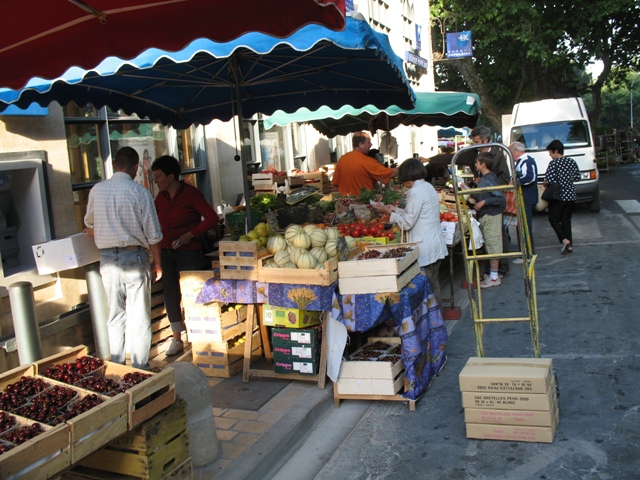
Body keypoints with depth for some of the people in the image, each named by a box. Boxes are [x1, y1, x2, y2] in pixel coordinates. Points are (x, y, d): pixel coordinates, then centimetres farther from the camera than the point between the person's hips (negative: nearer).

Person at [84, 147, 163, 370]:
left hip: (107, 259, 4)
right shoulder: (140, 192, -9)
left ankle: (116, 368, 23)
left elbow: (90, 228, 15)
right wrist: (157, 263, 4)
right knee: (139, 318, 5)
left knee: (115, 315, 15)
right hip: (135, 259, -3)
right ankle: (140, 369, 12)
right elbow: (153, 234, -8)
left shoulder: (96, 190, 2)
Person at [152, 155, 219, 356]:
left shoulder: (191, 193, -9)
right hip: (166, 252, 6)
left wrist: (190, 235, -18)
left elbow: (211, 217, -13)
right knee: (170, 296, 7)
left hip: (188, 252, -5)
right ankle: (177, 339, 20)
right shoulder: (161, 197, 8)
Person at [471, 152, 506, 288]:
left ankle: (494, 277, 6)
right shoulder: (483, 179, 11)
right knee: (490, 246, 15)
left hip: (491, 216, -9)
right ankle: (492, 274, 25)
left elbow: (500, 198, -22)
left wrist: (484, 202, -26)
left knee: (493, 246, -2)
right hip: (485, 216, 9)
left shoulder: (489, 179, -17)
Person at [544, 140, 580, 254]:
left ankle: (564, 240, -11)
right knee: (566, 220, 12)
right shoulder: (572, 162, 7)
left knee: (553, 219, 6)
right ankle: (570, 245, 9)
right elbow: (577, 177, 12)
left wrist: (544, 184, 0)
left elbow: (549, 180, -20)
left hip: (558, 197, -6)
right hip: (570, 196, 6)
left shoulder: (554, 163, -12)